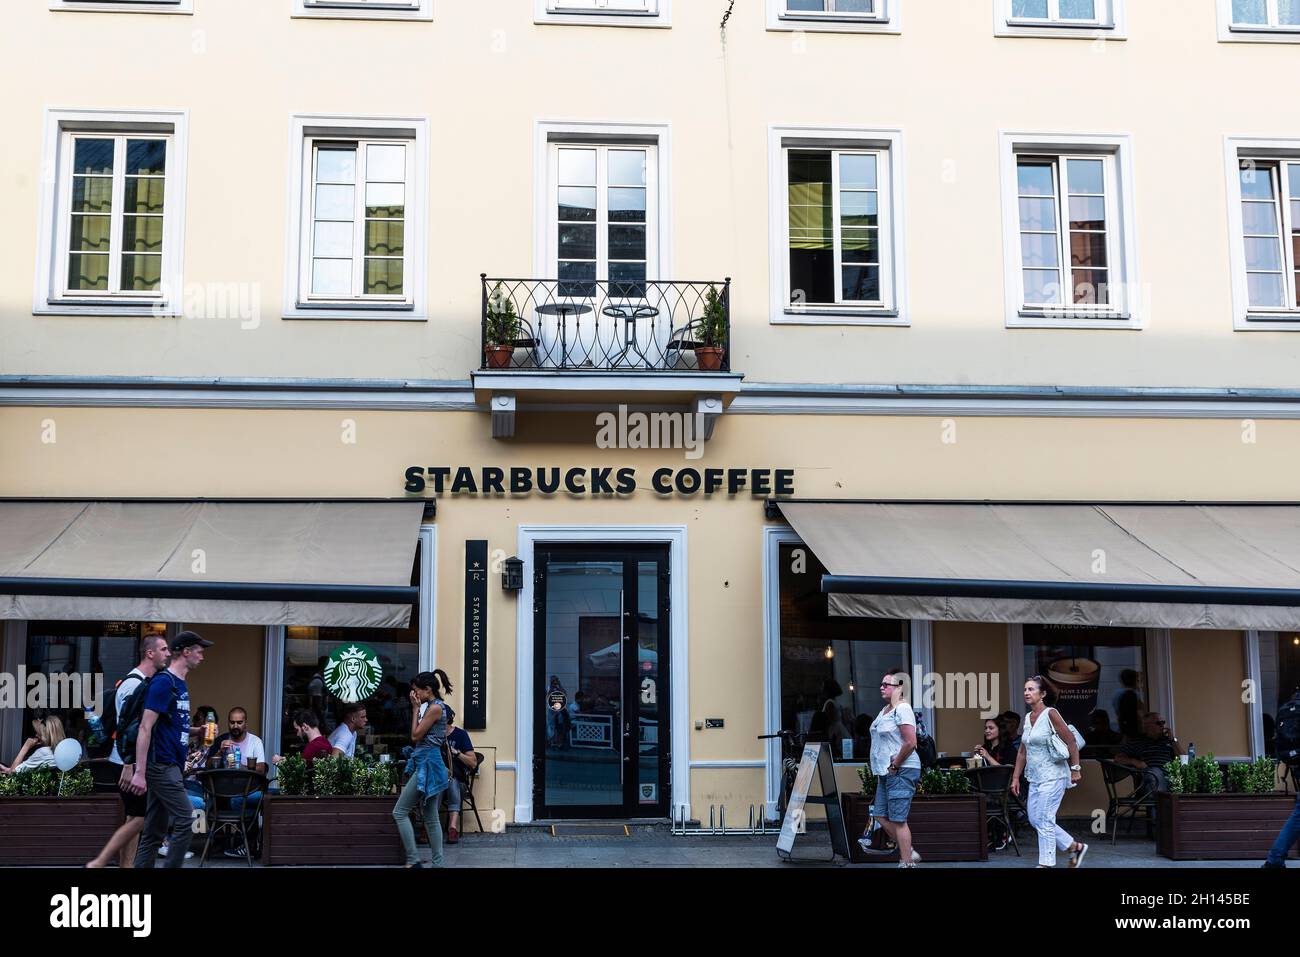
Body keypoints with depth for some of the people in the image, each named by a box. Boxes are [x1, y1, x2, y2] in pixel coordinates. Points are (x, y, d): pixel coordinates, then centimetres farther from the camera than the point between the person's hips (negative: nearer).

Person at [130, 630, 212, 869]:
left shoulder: (180, 684, 16)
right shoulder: (163, 682, -12)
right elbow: (145, 728, -18)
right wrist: (139, 773, -22)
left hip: (171, 766, 9)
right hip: (162, 766, -9)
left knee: (155, 831, 8)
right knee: (185, 820, -10)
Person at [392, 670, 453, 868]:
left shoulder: (435, 707, -14)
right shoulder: (433, 707, 16)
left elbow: (415, 736, -12)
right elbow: (419, 736, 17)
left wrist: (415, 708, -6)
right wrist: (418, 708, 13)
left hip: (427, 765, -10)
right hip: (428, 764, 10)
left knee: (399, 812, -6)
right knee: (431, 818, 10)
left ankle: (413, 860, -6)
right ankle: (438, 863, 11)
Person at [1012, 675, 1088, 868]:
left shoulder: (1050, 714, -13)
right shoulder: (1027, 717, 9)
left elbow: (1071, 742, -13)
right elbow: (1022, 751, 14)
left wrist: (1075, 769, -13)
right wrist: (1016, 777, 13)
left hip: (1052, 775, -8)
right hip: (1035, 777, 8)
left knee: (1044, 821, -6)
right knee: (1034, 820, 10)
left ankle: (1046, 863, 4)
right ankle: (1075, 847, 24)